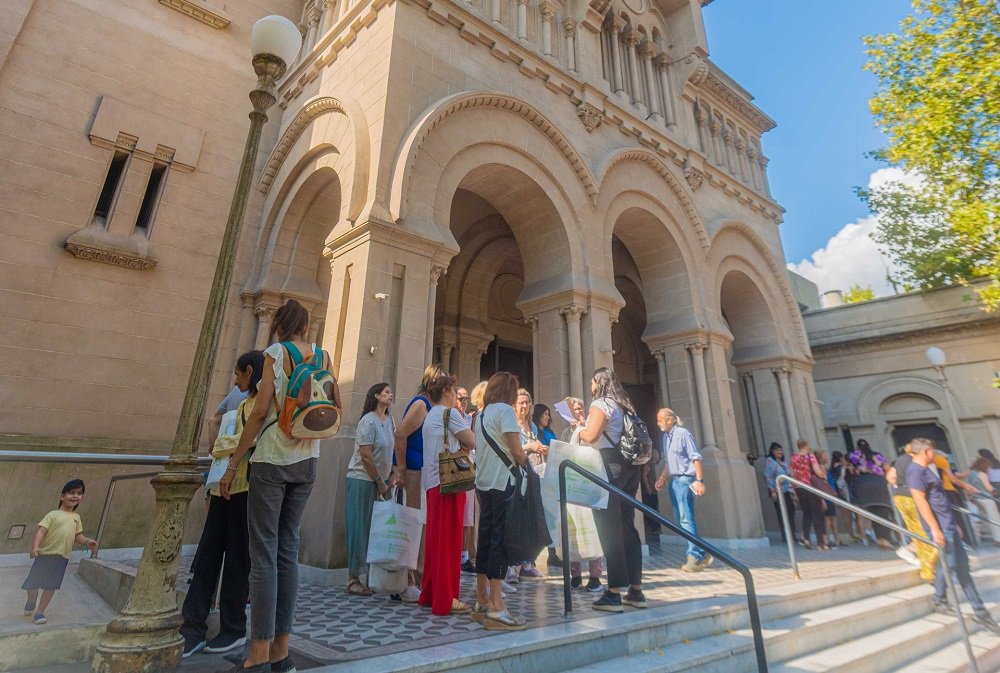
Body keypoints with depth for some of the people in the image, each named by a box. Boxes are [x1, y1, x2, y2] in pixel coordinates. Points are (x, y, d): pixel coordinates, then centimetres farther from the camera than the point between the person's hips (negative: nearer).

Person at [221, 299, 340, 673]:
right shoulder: (323, 356, 6)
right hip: (307, 461, 5)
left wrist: (232, 465, -6)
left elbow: (261, 411, -11)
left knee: (264, 554, 1)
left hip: (272, 459, -4)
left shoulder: (276, 353, -6)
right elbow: (337, 407, 10)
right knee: (288, 549, 11)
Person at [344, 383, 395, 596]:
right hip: (362, 480, -7)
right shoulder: (369, 421, -14)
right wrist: (379, 482, -10)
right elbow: (365, 456, -16)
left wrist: (391, 476, 4)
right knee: (360, 528, 1)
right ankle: (353, 579, 12)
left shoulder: (389, 419, 7)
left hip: (379, 482, 7)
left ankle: (371, 576, 21)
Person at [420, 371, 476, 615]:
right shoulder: (450, 413, -10)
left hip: (433, 483, 9)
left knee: (436, 538, 14)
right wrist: (464, 432, 9)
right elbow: (473, 442, -11)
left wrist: (460, 442, 5)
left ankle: (430, 594, 23)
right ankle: (445, 599, 3)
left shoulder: (430, 416, 17)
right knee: (449, 539, -3)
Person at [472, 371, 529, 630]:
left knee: (485, 538, 11)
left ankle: (482, 602, 20)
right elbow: (516, 451, -12)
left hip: (484, 482, 8)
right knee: (500, 540, -6)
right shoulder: (505, 410, -9)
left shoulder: (481, 414, 15)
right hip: (502, 482, -8)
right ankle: (496, 608, -4)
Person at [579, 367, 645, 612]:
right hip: (630, 465, 8)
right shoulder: (624, 406, 18)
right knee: (627, 526, 11)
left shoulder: (600, 404, -5)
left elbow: (590, 436, -15)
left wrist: (578, 429, 2)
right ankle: (636, 591, 16)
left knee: (609, 528, -5)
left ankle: (614, 594, -3)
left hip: (610, 464, -8)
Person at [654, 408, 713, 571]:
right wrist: (662, 478, 16)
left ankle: (694, 557, -4)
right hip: (674, 481, 9)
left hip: (685, 479, -9)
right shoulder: (665, 437, 13)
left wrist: (700, 480, -20)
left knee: (686, 519, -10)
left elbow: (696, 458, -14)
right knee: (680, 520, 11)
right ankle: (702, 554, 20)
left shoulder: (683, 433, -11)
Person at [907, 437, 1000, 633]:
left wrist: (954, 523, 22)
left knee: (962, 564, 11)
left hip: (948, 524, 10)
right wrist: (934, 528, -23)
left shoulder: (925, 470, 17)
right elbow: (920, 500, -22)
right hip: (940, 526, -10)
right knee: (949, 563, -4)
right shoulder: (915, 471, -16)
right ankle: (939, 601, 14)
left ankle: (979, 611, 17)